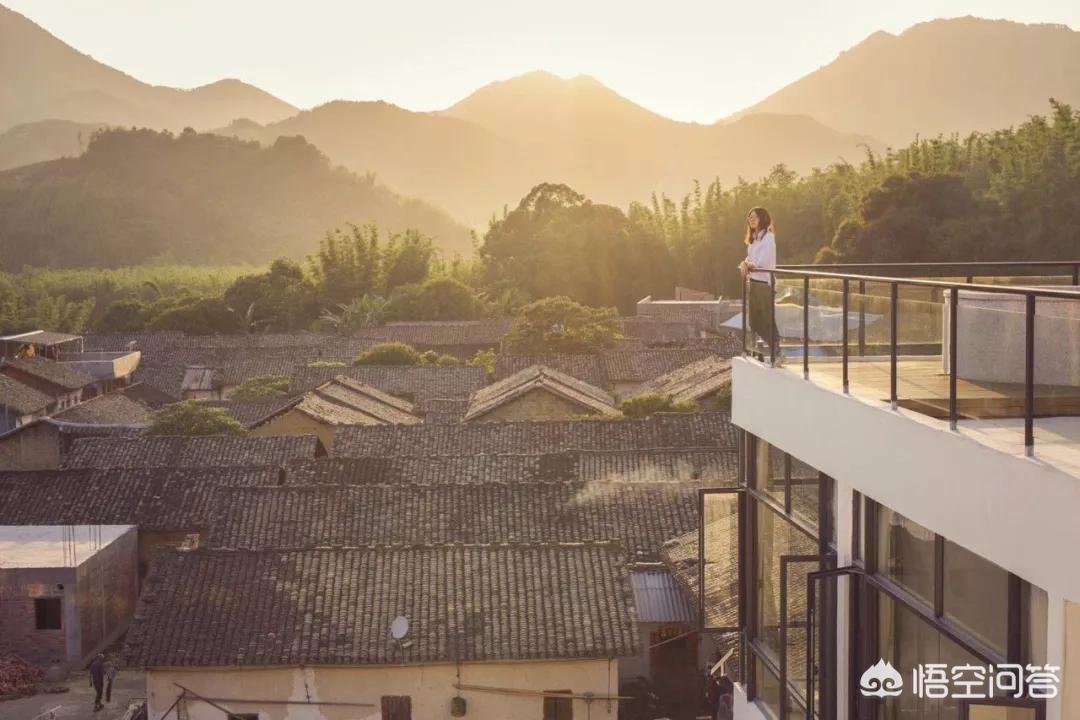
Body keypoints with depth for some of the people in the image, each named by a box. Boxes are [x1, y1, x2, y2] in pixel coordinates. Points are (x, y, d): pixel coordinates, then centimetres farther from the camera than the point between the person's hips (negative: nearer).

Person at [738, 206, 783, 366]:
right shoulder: (753, 238, 14)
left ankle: (776, 354, 0)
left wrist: (747, 265, -3)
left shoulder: (768, 237, -12)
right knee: (755, 321, 10)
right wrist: (745, 264, -6)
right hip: (754, 282, 8)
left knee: (767, 319, -6)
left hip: (765, 283, -8)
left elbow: (761, 263, -17)